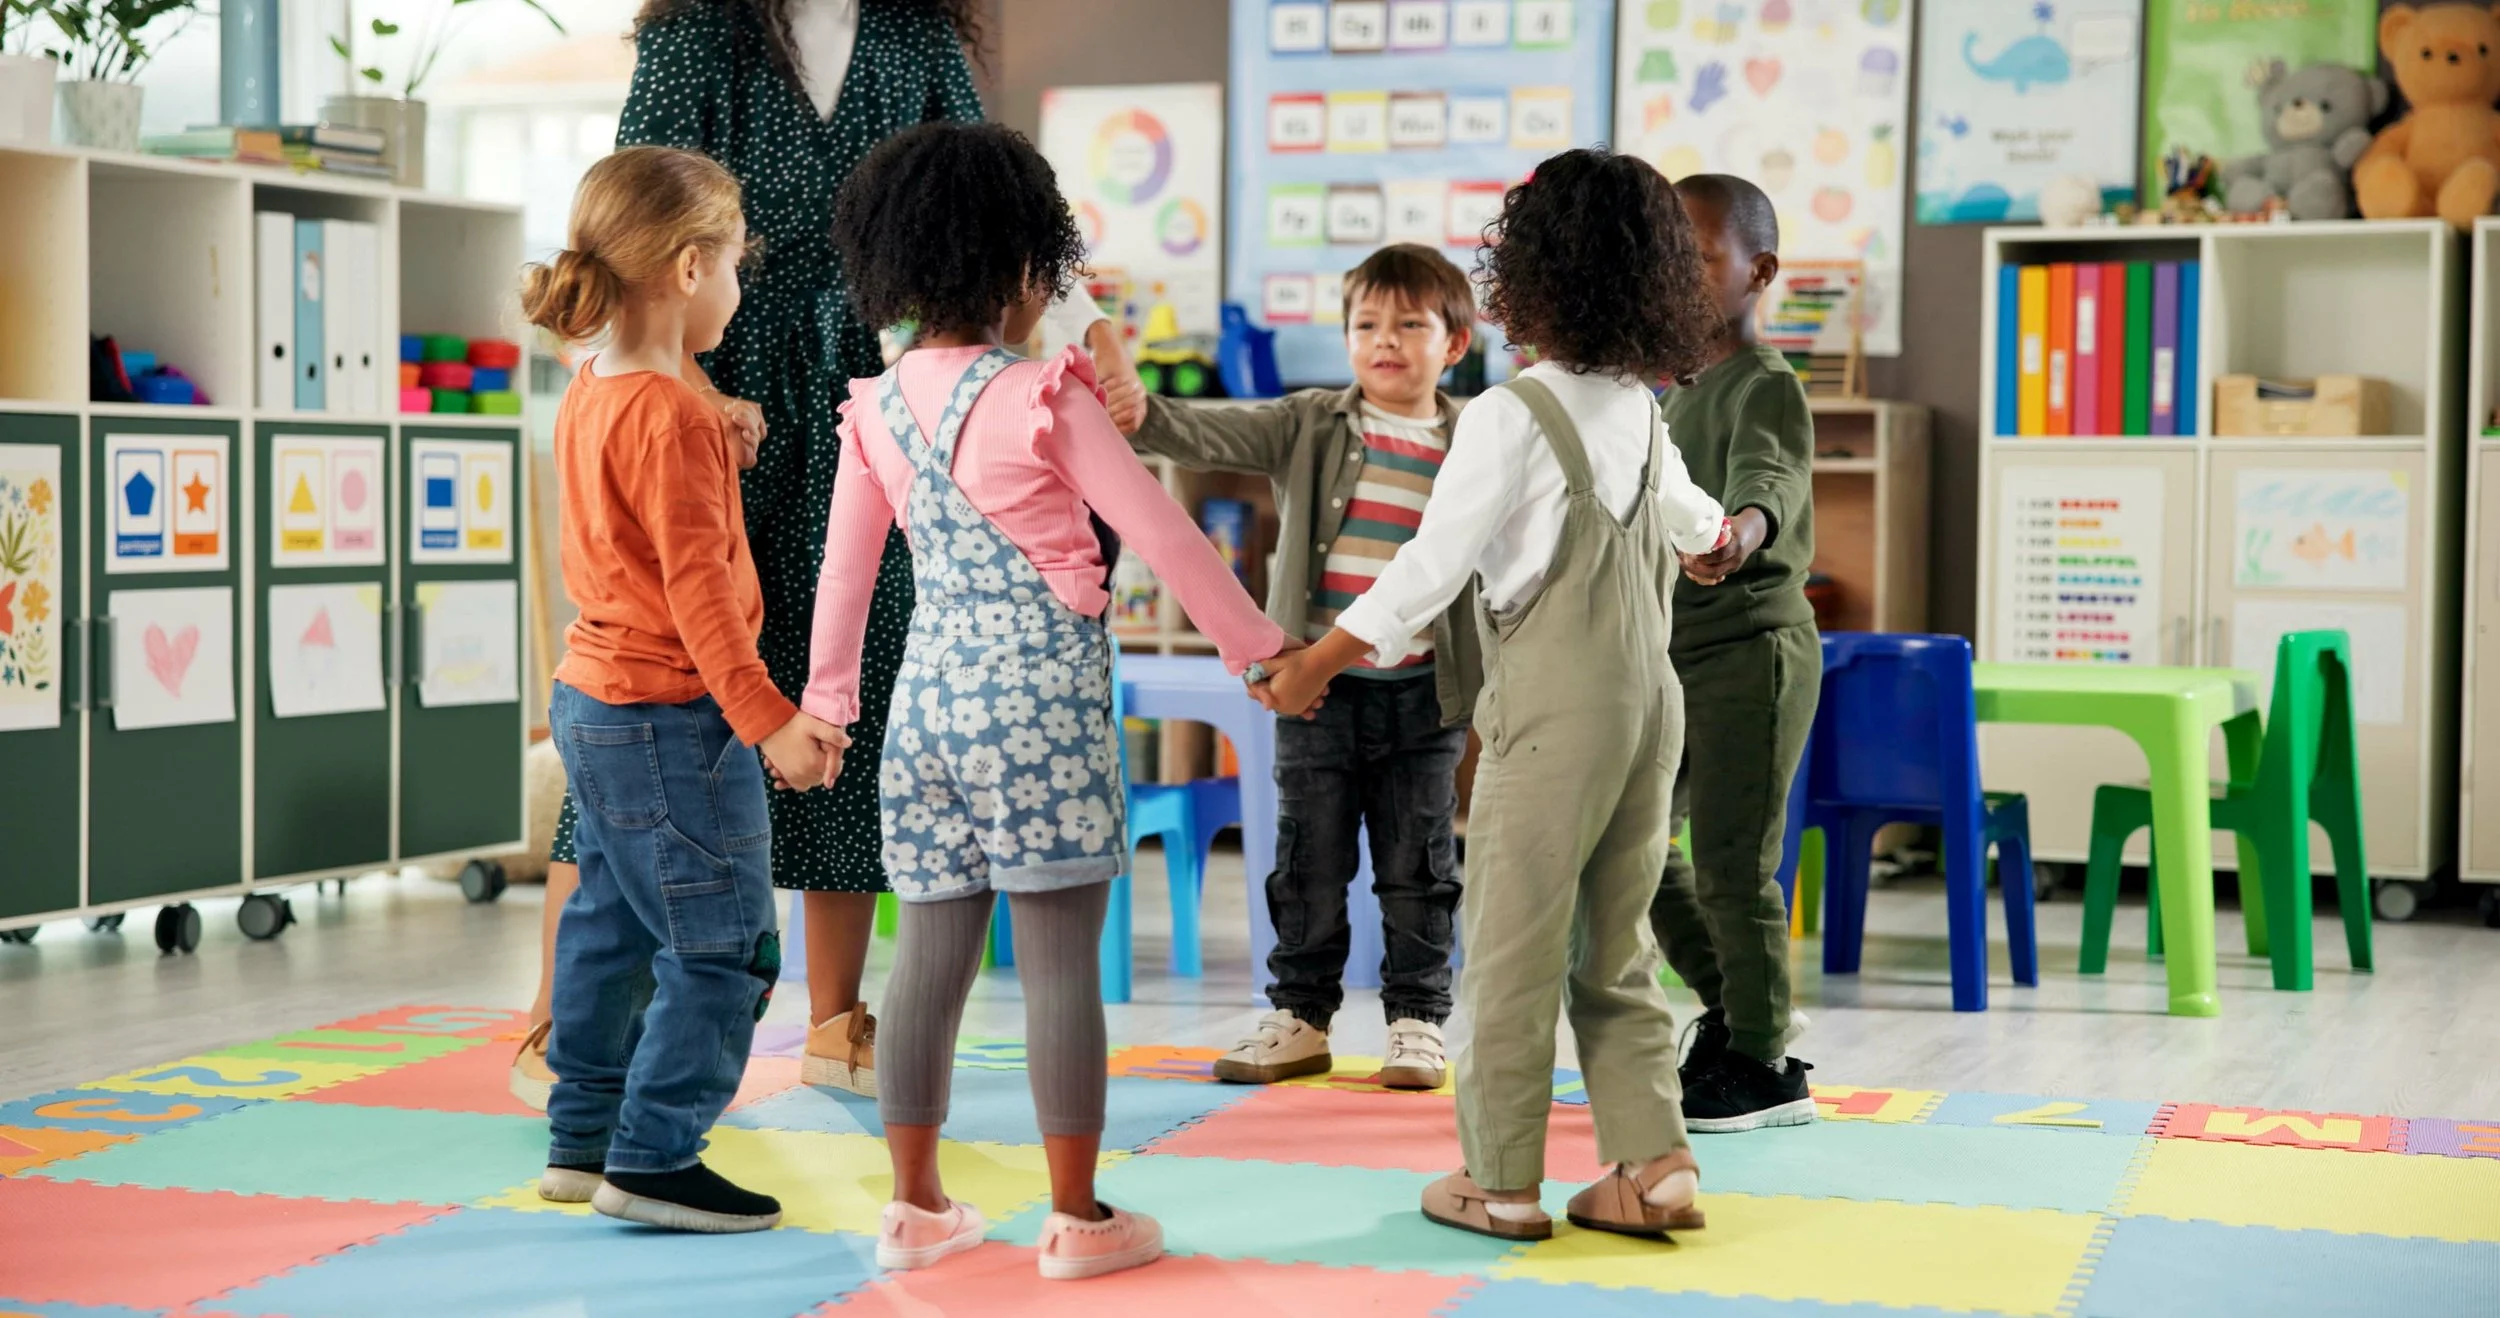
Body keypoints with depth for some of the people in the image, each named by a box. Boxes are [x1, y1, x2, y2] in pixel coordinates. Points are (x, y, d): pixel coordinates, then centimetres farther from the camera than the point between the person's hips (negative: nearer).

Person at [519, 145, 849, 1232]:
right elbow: (697, 587, -24)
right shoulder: (674, 417, -19)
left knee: (611, 930, 17)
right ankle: (653, 1160, 1)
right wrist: (766, 716, -24)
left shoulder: (587, 397, 10)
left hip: (590, 698, 10)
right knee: (720, 947, -3)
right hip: (671, 715, -10)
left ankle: (585, 1139, 25)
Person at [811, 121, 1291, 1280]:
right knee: (1061, 956, 0)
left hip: (931, 690, 6)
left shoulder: (878, 409, 7)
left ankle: (915, 1206, 18)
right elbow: (1162, 537, -7)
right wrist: (1260, 647, 2)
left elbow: (845, 568, 14)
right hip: (1043, 697, -6)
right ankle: (1077, 1218, 5)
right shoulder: (1046, 399, -9)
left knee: (933, 948, 11)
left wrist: (829, 696, 25)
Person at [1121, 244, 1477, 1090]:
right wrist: (1138, 415, -32)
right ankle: (1299, 1017, 18)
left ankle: (1417, 1022, 18)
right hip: (1319, 685, 0)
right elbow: (1210, 437, -14)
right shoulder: (1310, 427, 0)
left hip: (1423, 697, 0)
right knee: (1308, 862, 7)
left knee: (1418, 868, 7)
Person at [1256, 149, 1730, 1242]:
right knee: (1615, 949, 15)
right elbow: (1679, 508, 32)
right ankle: (1653, 1165, 14)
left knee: (1513, 948, 2)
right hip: (1650, 706, 7)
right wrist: (1721, 531, 57)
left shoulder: (1510, 418, -14)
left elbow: (1430, 568, -15)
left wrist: (1315, 664, -7)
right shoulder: (1640, 411, 10)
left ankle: (1501, 1182, 9)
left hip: (1556, 715, -7)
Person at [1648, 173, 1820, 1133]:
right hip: (1676, 655, 9)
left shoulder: (1764, 386, -14)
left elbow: (1769, 475, -36)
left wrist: (1744, 530, -58)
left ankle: (1763, 1065, 8)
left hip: (1751, 648, -9)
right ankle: (1734, 1009, 29)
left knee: (1731, 861, -5)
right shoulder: (1682, 390, 14)